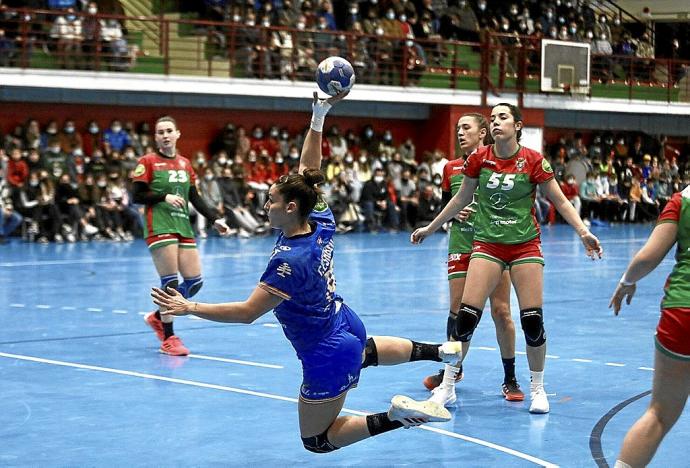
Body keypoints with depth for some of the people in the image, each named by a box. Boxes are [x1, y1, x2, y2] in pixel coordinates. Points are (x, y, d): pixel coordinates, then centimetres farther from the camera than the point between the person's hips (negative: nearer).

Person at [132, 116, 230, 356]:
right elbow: (137, 196, -4)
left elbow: (195, 197, 15)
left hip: (183, 226, 6)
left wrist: (215, 219, 6)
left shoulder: (185, 163, 15)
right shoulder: (148, 161, -1)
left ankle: (158, 317, 23)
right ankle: (168, 339, 3)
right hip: (159, 226, -6)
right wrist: (164, 196, -17)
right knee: (170, 282, -9)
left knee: (194, 282, 2)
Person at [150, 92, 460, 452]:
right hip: (346, 325, 9)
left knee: (316, 440, 7)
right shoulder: (319, 222, -11)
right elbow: (308, 168, 1)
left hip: (327, 357, -9)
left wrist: (189, 307, -26)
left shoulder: (290, 261, -32)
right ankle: (439, 351, 48)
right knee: (364, 352, 46)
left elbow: (247, 312, -31)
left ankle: (396, 416, -9)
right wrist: (318, 115, 0)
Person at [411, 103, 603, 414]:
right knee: (467, 315, -9)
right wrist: (430, 228, 18)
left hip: (525, 245, -1)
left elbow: (560, 201, -1)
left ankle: (537, 388, 15)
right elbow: (461, 198, 13)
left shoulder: (533, 161, -8)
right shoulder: (479, 159, -2)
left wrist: (584, 232, -13)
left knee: (532, 320, -5)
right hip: (487, 245, 1)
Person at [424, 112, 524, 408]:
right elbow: (445, 207, 16)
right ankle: (453, 369, 23)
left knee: (501, 311, -3)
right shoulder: (451, 168, 9)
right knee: (458, 311, 3)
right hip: (461, 245, 3)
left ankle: (510, 379, 7)